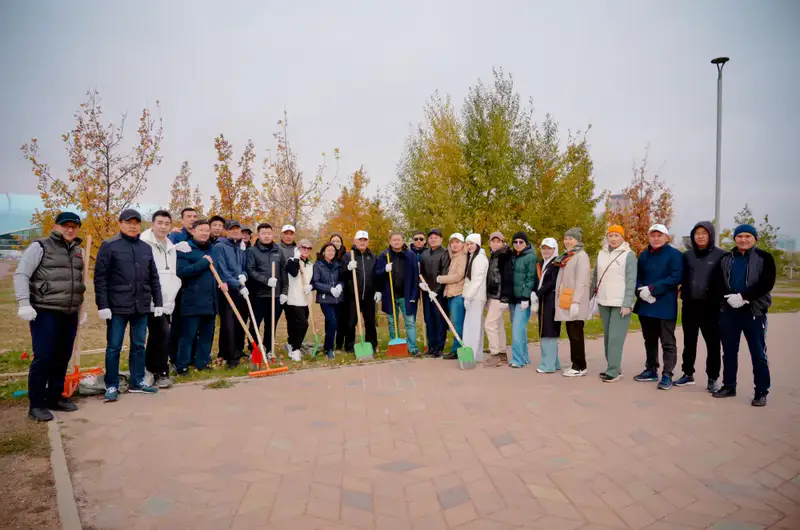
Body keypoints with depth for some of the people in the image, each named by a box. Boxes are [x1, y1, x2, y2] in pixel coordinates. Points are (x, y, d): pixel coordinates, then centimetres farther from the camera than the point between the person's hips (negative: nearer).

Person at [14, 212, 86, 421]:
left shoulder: (78, 251, 15)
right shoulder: (40, 247, -3)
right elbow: (21, 275, -7)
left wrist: (81, 309, 19)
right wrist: (24, 303, -16)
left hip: (69, 314, 6)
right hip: (45, 312, -6)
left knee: (62, 358, 9)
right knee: (43, 358, -6)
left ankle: (54, 398, 22)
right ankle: (36, 405, 4)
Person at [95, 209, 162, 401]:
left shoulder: (146, 248, 11)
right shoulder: (109, 246, -3)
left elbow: (153, 278, 14)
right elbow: (100, 278, -7)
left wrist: (158, 302, 10)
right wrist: (102, 305, -12)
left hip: (141, 306, 5)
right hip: (118, 306, -4)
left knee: (139, 346, 11)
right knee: (114, 347, 3)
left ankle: (137, 383, 22)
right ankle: (111, 386, 14)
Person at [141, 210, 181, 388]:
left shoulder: (171, 247, 18)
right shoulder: (144, 244, -8)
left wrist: (174, 287, 14)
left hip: (167, 301, 8)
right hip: (152, 301, -8)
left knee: (156, 336, 13)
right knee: (162, 334, -13)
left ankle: (149, 370, 23)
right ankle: (161, 373, -1)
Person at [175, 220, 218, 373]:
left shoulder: (212, 250, 16)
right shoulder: (185, 249, -5)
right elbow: (181, 271, -19)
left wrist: (222, 282, 6)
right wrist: (204, 262, -18)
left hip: (211, 301, 7)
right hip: (193, 302, -6)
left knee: (207, 335, 12)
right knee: (188, 336, -2)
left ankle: (203, 363, 22)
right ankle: (181, 366, 6)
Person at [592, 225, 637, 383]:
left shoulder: (629, 255, -5)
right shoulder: (601, 253, 10)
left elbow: (631, 281, -10)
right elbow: (595, 277, 15)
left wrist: (627, 304, -16)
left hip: (621, 303, -5)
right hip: (604, 302, 6)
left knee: (615, 337, -8)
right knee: (607, 337, 10)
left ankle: (613, 371, -4)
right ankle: (612, 367, 19)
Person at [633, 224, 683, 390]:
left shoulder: (674, 254, -6)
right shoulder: (644, 255, 12)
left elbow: (675, 278, -16)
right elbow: (637, 276, 12)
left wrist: (651, 289, -20)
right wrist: (641, 290, -10)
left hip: (665, 307, -6)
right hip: (645, 305, 6)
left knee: (668, 342, 0)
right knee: (649, 341, 15)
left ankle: (667, 375, 5)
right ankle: (651, 370, 26)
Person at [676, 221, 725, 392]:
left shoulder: (721, 255, -3)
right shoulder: (687, 255, 8)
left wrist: (722, 300, -9)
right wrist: (683, 295, -1)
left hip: (711, 307, -3)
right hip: (690, 305, 4)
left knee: (713, 344, 4)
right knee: (689, 342, 13)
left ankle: (713, 378, 15)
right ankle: (688, 374, 25)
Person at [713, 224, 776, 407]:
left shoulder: (764, 258, 1)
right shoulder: (726, 259, 10)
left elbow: (767, 284, -11)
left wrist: (742, 296, -20)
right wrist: (729, 297, -15)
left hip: (754, 311, -3)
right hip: (729, 310, 3)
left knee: (758, 353, 2)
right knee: (729, 351, 10)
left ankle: (761, 392, 11)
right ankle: (729, 386, 22)